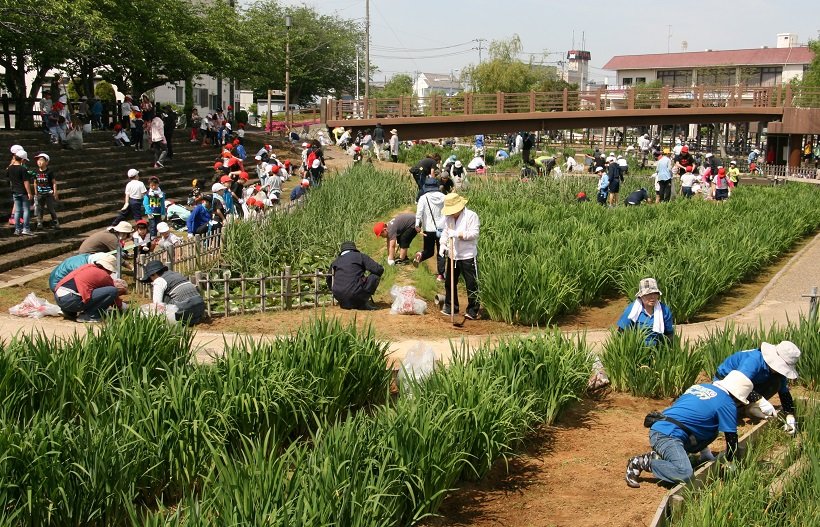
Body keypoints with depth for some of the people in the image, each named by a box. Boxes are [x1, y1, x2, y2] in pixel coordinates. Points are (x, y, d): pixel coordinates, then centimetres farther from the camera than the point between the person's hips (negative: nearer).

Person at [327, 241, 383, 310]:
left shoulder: (335, 262, 16)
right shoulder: (360, 256, 4)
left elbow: (329, 282, 28)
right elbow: (379, 270, -1)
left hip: (339, 297, 7)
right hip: (356, 294, -6)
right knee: (375, 276, 8)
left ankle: (345, 304, 14)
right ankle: (364, 302, 3)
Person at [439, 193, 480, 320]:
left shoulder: (471, 216, -12)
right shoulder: (448, 217, 7)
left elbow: (474, 233, -19)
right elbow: (445, 232, 12)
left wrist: (458, 234, -26)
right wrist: (443, 244, -5)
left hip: (468, 256, -6)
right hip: (453, 256, 6)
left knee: (471, 285, 0)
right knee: (449, 282, 15)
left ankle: (473, 311, 10)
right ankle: (450, 307, 30)